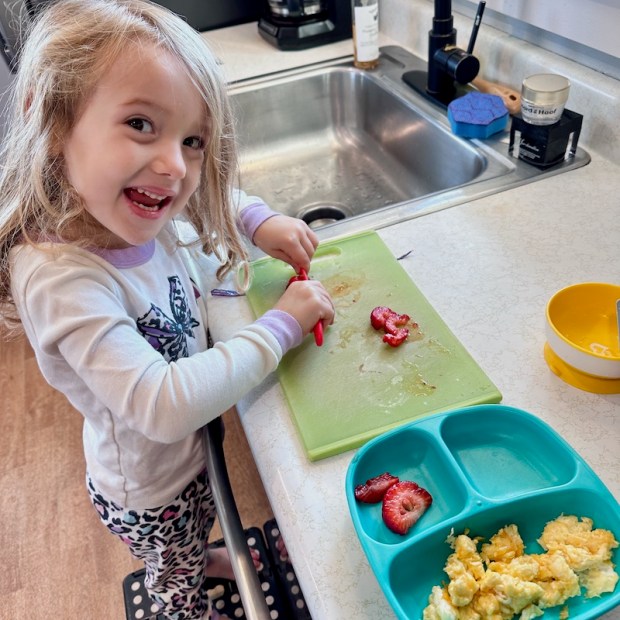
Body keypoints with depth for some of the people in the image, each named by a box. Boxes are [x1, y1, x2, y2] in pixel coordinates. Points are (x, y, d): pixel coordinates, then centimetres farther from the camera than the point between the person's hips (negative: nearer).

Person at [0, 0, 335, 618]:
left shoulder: (137, 214, -18)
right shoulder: (58, 277, -39)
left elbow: (214, 198, 5)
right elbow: (164, 407, -42)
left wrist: (258, 220, -14)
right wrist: (281, 327, -34)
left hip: (194, 448, 6)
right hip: (151, 493, -6)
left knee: (190, 543, 40)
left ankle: (202, 561, 71)